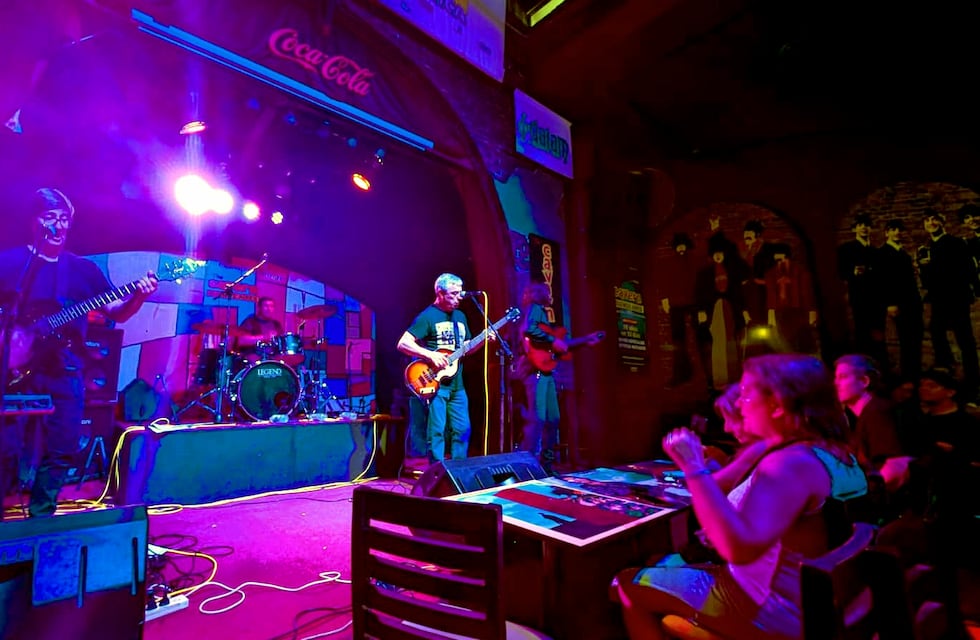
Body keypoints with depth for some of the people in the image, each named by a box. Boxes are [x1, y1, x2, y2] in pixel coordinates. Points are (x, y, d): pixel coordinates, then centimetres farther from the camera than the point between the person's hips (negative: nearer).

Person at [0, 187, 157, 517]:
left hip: (64, 371, 2)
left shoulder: (84, 269, 10)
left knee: (61, 449, 5)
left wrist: (138, 296, -15)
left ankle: (40, 516, 20)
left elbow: (116, 312, 5)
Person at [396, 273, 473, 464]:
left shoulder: (460, 316, 15)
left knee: (462, 430, 11)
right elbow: (403, 344, -14)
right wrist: (430, 355, -22)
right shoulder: (427, 316, -8)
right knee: (437, 431, -3)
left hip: (457, 385, 7)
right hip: (435, 383, -7)